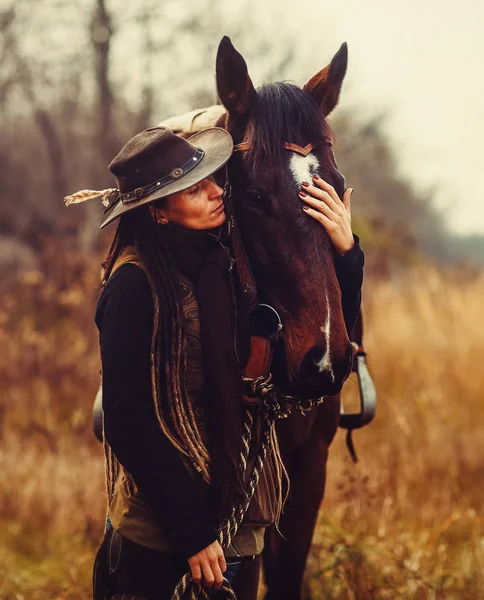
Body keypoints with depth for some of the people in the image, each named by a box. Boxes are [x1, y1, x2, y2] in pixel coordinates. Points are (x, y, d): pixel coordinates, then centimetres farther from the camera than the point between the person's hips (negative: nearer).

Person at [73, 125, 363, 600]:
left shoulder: (228, 263, 3)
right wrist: (191, 533, -18)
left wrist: (345, 253, -7)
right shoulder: (136, 285, -16)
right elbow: (128, 424, -18)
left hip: (240, 521, 7)